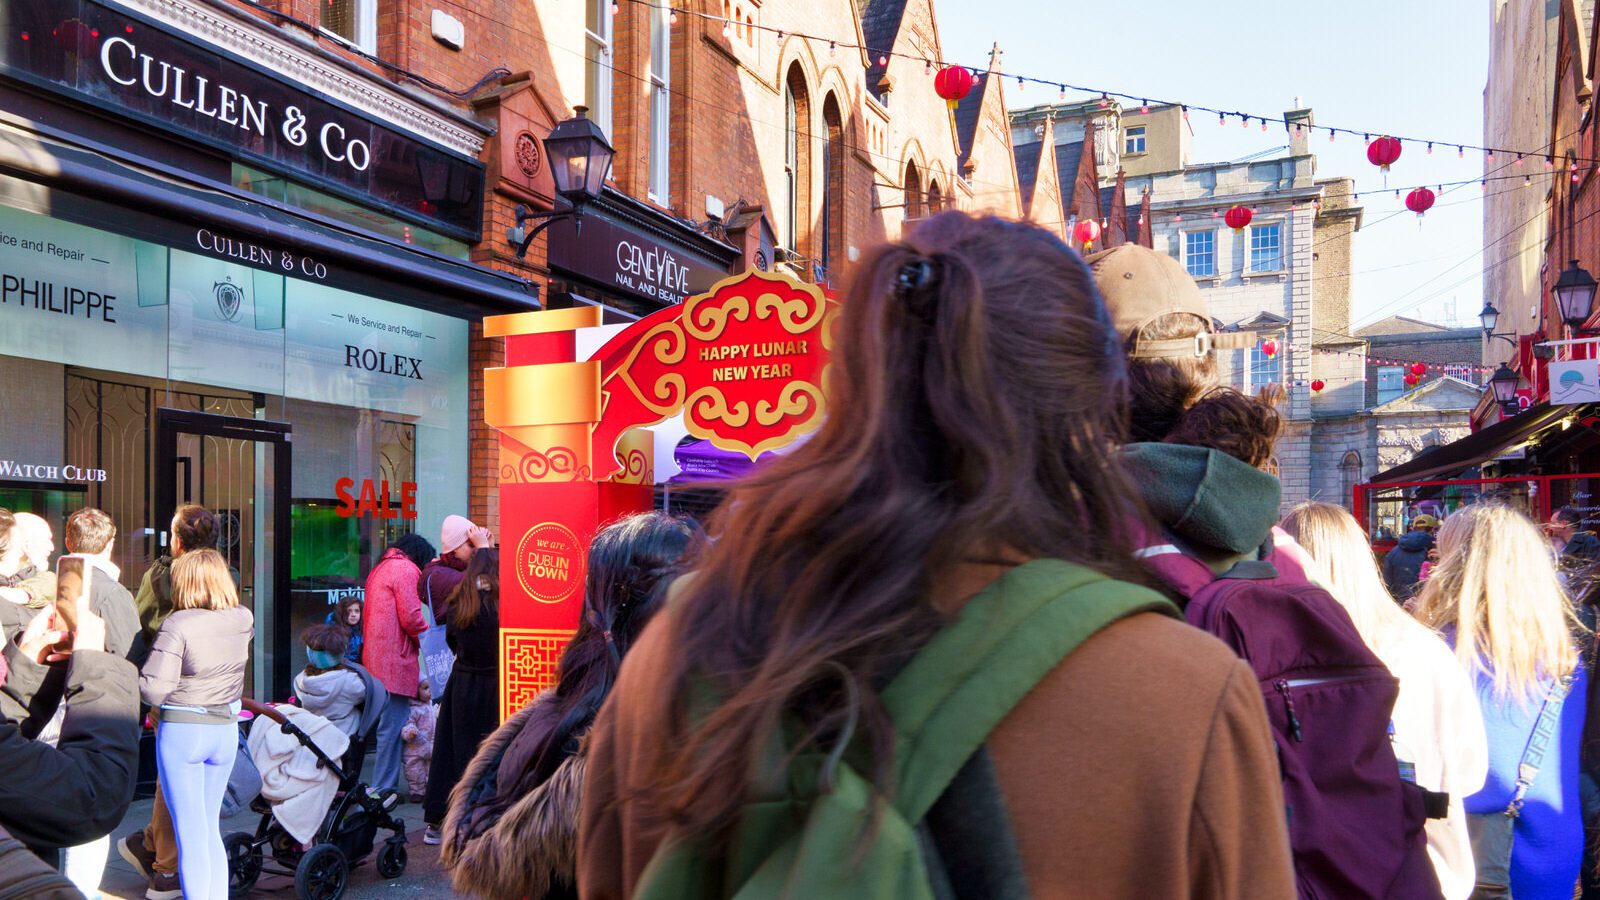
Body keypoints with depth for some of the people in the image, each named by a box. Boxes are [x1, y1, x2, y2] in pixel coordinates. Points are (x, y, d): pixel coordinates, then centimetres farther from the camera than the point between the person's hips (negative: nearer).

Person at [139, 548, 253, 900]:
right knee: (210, 828, 17)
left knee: (190, 831, 4)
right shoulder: (243, 621, -2)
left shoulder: (178, 623, -17)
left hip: (182, 729, -5)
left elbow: (153, 687, -20)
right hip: (226, 729, 5)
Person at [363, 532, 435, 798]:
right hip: (395, 660, -10)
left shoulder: (380, 568, 21)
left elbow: (366, 616, 20)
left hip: (375, 657, 10)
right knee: (393, 725, -6)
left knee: (387, 724, 14)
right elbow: (411, 618, -15)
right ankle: (384, 788, -4)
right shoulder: (406, 570, -7)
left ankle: (384, 785, 18)